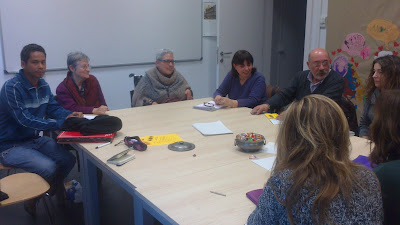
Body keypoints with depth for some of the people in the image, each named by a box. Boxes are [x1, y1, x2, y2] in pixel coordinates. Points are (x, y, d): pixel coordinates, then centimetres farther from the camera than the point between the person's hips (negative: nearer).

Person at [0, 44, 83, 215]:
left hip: (35, 139, 7)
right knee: (48, 168, -25)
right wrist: (61, 123, -37)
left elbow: (54, 108, 8)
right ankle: (32, 201, 6)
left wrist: (70, 115, -15)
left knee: (69, 160, -9)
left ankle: (54, 190, 21)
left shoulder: (43, 86, 2)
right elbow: (26, 120, -29)